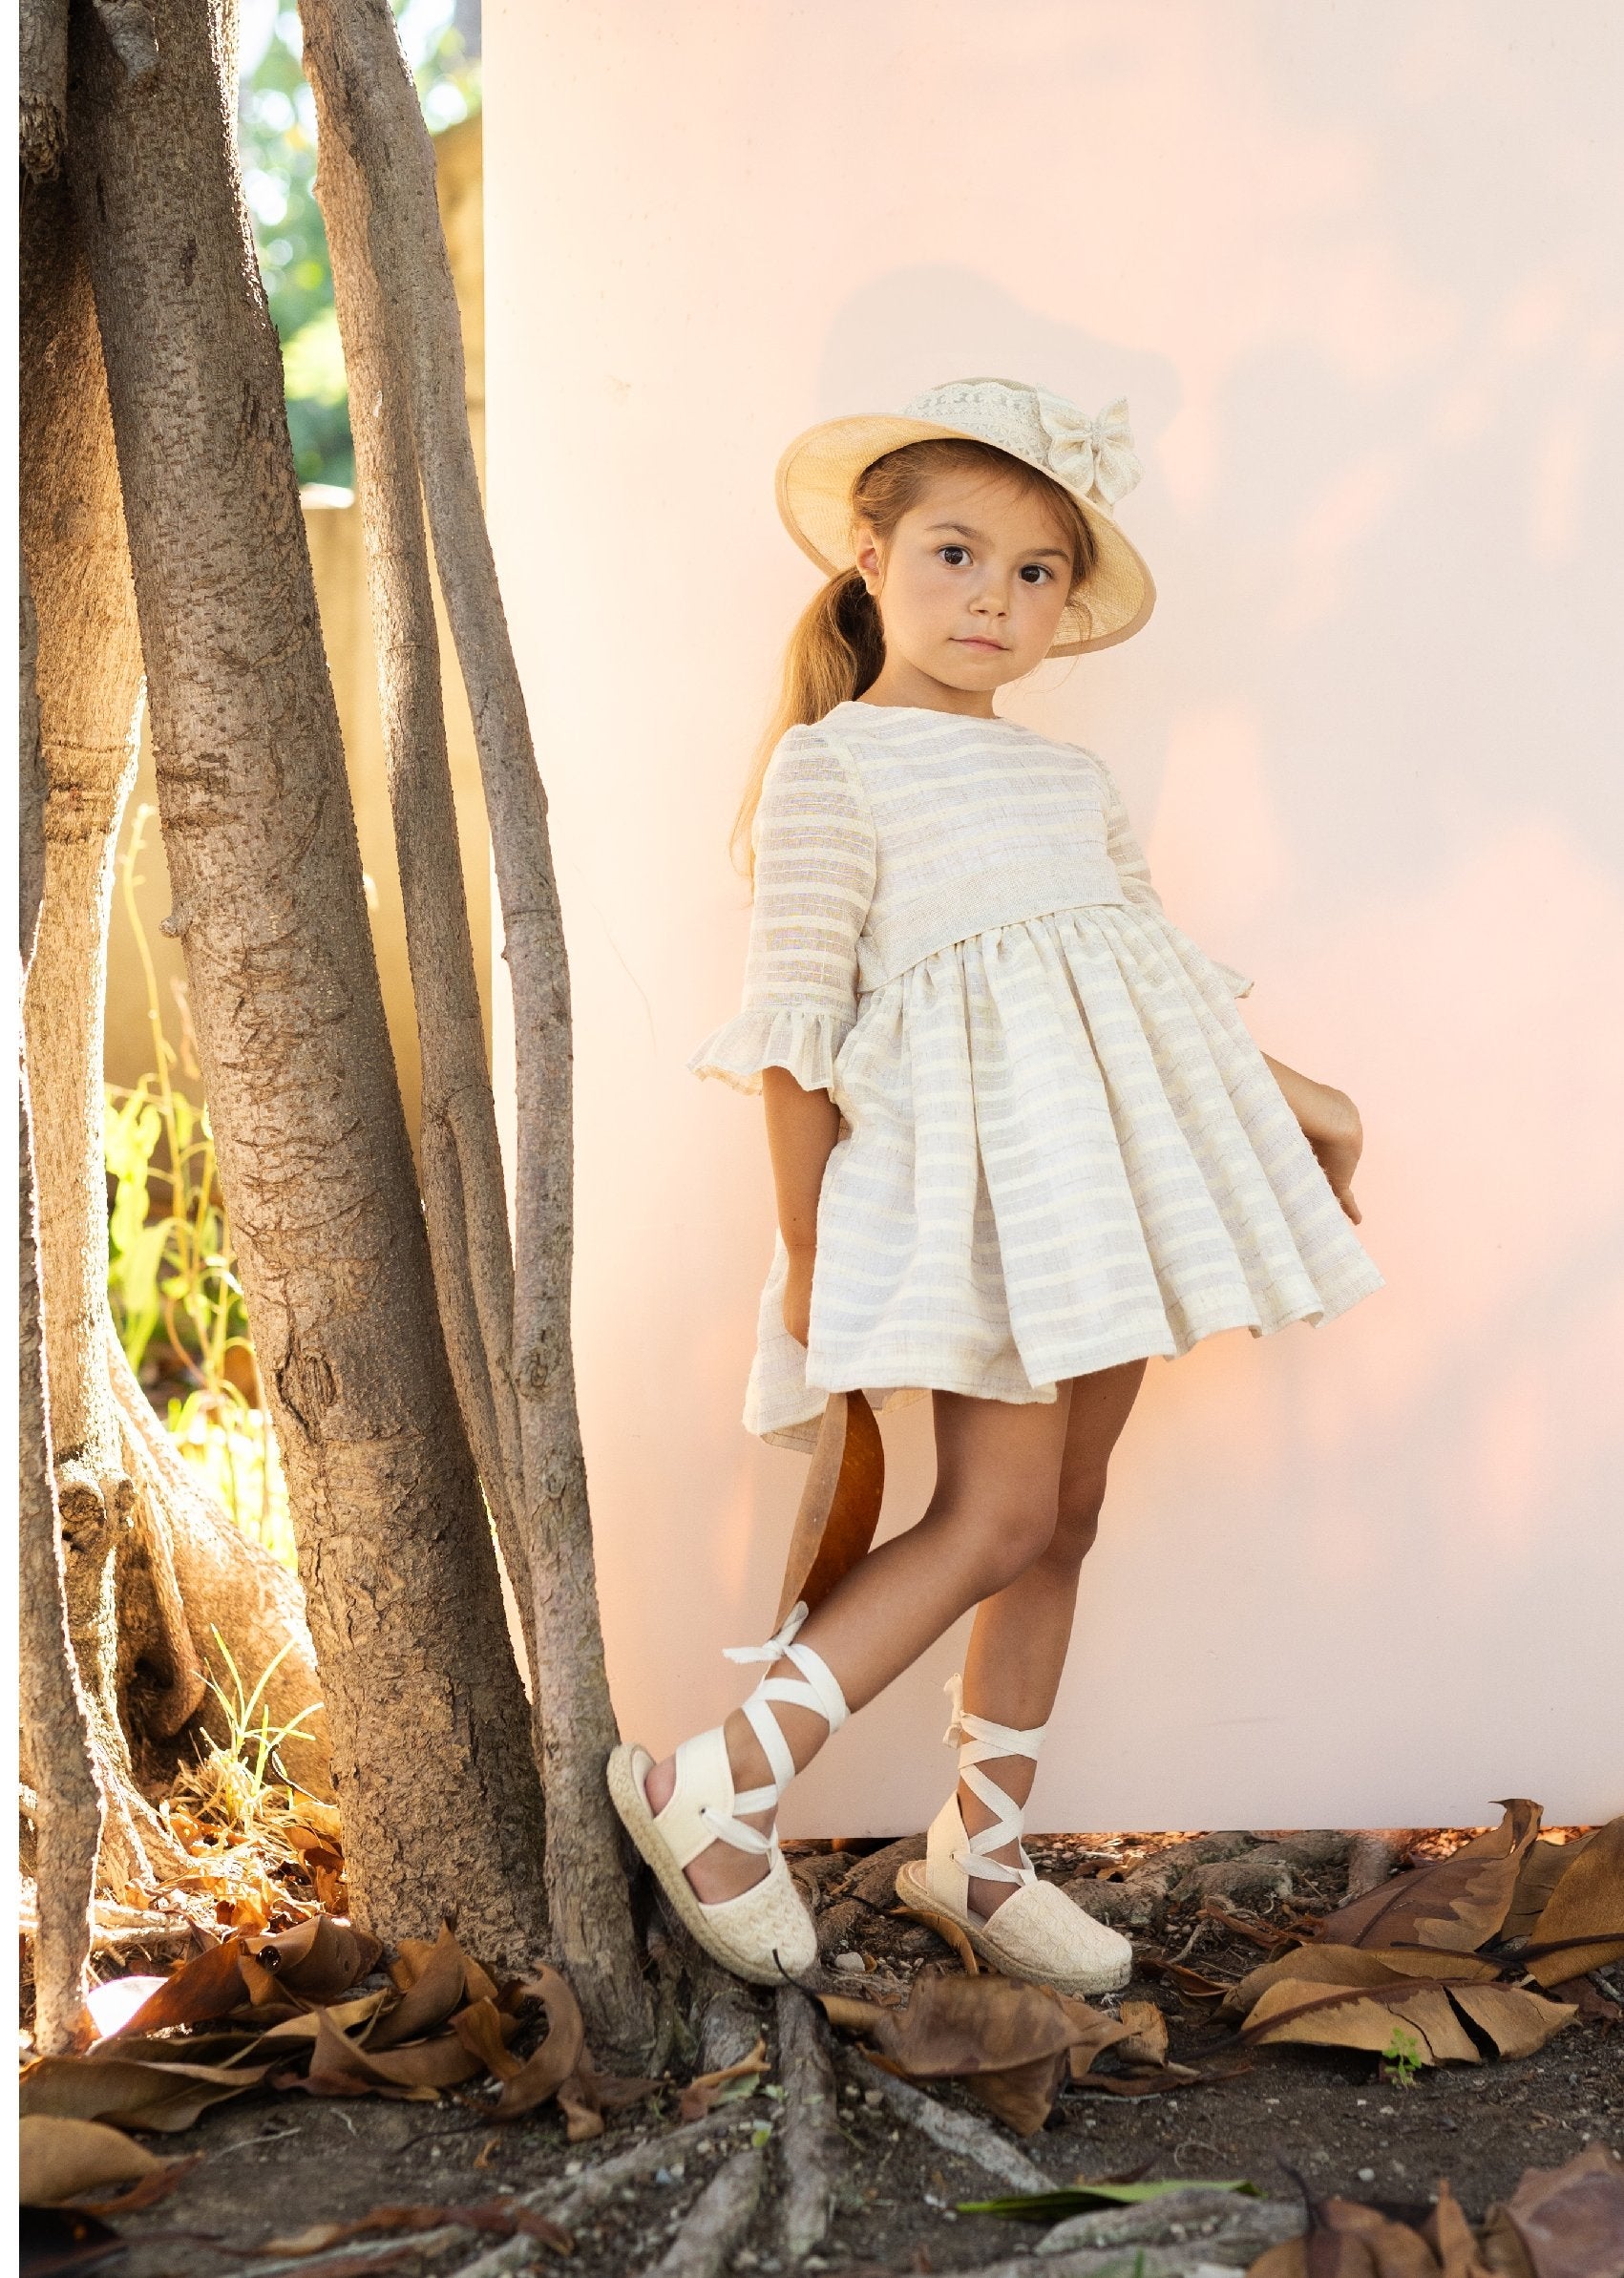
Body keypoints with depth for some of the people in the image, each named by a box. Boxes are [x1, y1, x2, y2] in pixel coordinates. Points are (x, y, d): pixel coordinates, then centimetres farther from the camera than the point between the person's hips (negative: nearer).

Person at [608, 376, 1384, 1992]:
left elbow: (1157, 974, 26)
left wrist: (1290, 1096, 19)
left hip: (1109, 1170, 7)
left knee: (1064, 1513, 9)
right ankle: (714, 1789, -2)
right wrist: (804, 1242, -11)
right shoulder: (832, 766, -3)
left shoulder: (1070, 781, 19)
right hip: (969, 1166, -7)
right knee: (998, 1514, -12)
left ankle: (980, 1850, 22)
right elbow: (792, 1017, -8)